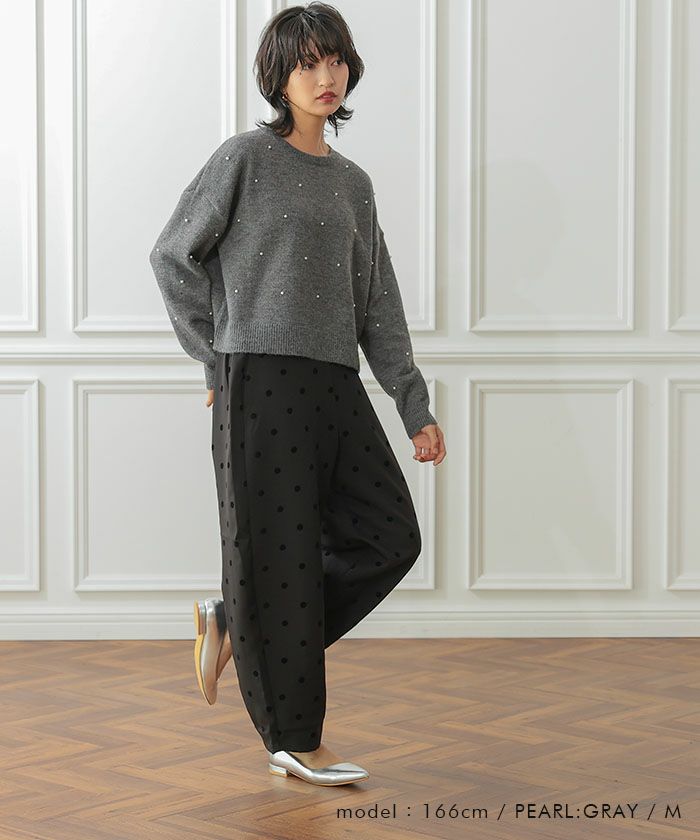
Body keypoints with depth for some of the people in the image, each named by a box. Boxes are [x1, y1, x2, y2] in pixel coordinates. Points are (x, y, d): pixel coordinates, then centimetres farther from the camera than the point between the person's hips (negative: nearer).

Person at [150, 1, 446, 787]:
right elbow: (173, 256, 2)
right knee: (282, 555, -4)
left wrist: (416, 410, 8)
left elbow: (380, 308, 14)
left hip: (337, 384, 6)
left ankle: (233, 622, 16)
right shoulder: (247, 157, 0)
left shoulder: (354, 183, 16)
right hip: (262, 380, -6)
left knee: (389, 537, 0)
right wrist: (218, 360, 1)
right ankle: (294, 741, 7)